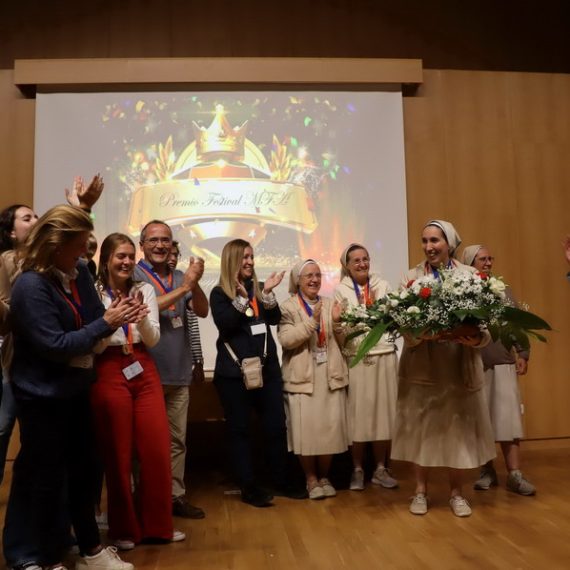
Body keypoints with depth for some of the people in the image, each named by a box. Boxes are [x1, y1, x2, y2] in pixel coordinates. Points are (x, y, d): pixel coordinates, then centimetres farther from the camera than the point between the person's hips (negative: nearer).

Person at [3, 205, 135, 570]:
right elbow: (55, 345, -25)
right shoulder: (30, 286, -22)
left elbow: (90, 321, 6)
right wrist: (106, 323, -23)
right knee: (47, 478, 8)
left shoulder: (78, 273, 0)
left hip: (75, 390, 7)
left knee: (82, 471, 17)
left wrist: (116, 315, -14)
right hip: (42, 396, -7)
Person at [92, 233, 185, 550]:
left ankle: (158, 525, 22)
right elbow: (94, 347, -6)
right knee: (118, 453, 6)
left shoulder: (145, 290, 6)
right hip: (110, 375, -3)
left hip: (144, 371, 4)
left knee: (158, 449, 5)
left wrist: (142, 319, -19)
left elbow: (153, 340, 1)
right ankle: (125, 529, 23)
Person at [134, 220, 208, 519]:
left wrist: (195, 283, -20)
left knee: (177, 439, 12)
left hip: (178, 373, 5)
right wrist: (184, 286, -20)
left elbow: (202, 311, -1)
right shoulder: (132, 275, -4)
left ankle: (175, 495, 23)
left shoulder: (181, 277, 10)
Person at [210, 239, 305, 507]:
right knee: (239, 429, 4)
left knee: (276, 425, 7)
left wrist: (268, 293, -12)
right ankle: (249, 487, 15)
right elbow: (224, 325, -15)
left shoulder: (259, 287, 10)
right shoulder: (219, 293, -2)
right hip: (234, 371, -4)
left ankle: (281, 482, 22)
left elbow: (275, 319, 0)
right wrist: (242, 297, -21)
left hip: (267, 367, 4)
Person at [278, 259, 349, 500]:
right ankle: (311, 479, 18)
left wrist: (337, 322, -8)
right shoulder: (288, 307, -1)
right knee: (307, 431, -1)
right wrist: (311, 321, -20)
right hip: (303, 378, -3)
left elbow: (341, 342, 10)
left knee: (330, 429, 6)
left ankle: (324, 477, 24)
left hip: (330, 376, 4)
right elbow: (286, 340, -15)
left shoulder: (330, 304, 11)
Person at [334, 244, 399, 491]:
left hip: (384, 356, 2)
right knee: (358, 413, 1)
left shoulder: (383, 285, 10)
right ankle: (357, 470, 15)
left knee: (384, 411, 6)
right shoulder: (341, 290, 5)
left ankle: (380, 469, 19)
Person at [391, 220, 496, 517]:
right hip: (422, 365, 0)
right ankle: (421, 490, 24)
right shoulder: (412, 276, 2)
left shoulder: (471, 275, 2)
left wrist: (477, 338, -20)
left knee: (458, 427, 9)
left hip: (459, 365, 0)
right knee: (421, 426, 8)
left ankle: (456, 492, 27)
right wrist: (422, 333, -23)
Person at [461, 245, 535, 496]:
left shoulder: (503, 290, 10)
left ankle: (514, 475, 5)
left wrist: (522, 354, 4)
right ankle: (487, 470, 19)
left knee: (507, 418, -1)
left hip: (503, 363, 2)